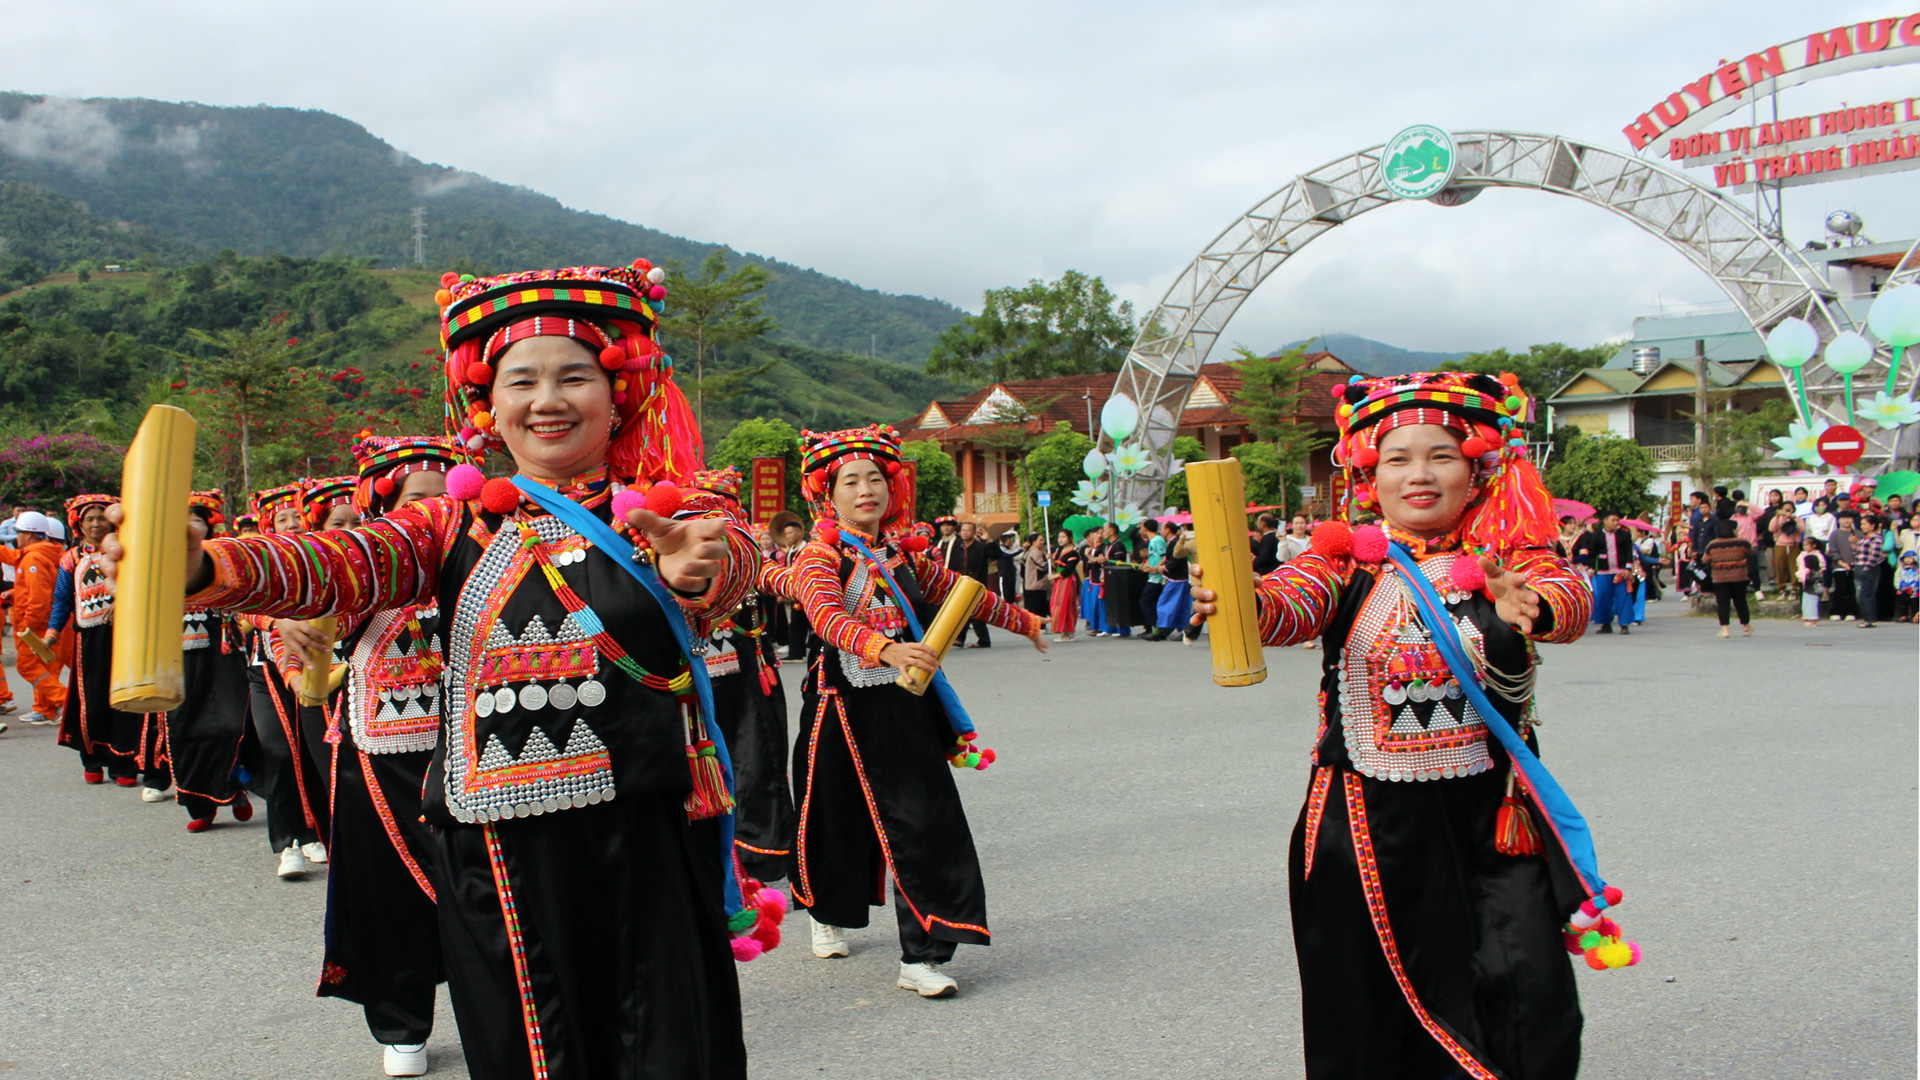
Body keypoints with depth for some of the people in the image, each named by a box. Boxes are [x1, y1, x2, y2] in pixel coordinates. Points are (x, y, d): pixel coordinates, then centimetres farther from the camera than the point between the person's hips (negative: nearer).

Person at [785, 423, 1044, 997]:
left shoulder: (907, 555, 9)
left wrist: (1025, 623, 32)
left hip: (907, 708, 3)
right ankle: (828, 915, 40)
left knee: (924, 823, -6)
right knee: (840, 821, 12)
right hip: (845, 708, -3)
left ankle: (922, 956, -1)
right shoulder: (819, 558, -7)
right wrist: (887, 649, -44)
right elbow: (829, 618, -26)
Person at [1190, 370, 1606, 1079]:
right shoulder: (1349, 560, -1)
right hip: (1366, 816, 1)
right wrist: (1247, 604, -44)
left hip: (1487, 815, 0)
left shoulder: (1507, 561, -1)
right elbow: (1294, 600, -20)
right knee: (1363, 1009, 11)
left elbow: (1570, 595, -21)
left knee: (1527, 1003, -7)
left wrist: (1533, 610, -44)